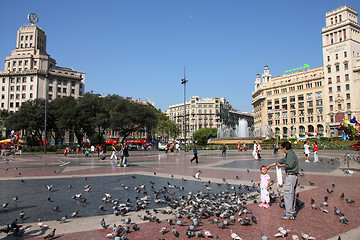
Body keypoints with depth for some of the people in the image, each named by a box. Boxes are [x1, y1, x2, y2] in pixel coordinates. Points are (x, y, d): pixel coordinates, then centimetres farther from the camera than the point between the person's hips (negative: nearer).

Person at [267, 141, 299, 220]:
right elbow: (281, 161, 26)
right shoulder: (290, 153, 19)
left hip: (290, 175, -10)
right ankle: (293, 212, 21)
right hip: (294, 176, 10)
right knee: (292, 194, 14)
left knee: (288, 194, -7)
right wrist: (270, 165, 31)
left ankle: (289, 214, -4)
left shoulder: (290, 154, -13)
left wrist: (281, 165, -4)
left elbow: (289, 165, -22)